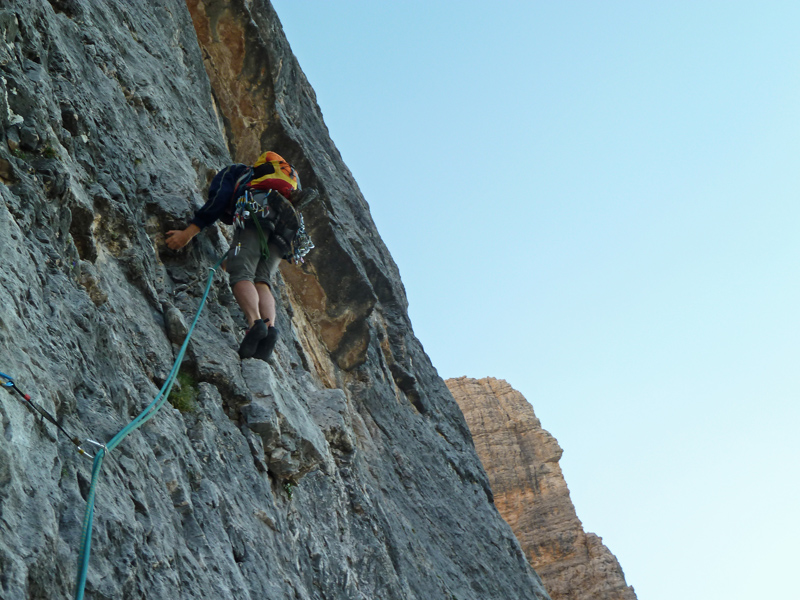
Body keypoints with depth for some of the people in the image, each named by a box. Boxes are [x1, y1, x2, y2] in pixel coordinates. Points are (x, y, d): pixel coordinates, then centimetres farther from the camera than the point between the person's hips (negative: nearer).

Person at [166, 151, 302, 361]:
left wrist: (189, 232, 0)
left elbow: (220, 199, 5)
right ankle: (270, 326, -29)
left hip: (257, 212, -5)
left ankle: (255, 322, -40)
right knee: (261, 280, -2)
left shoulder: (231, 172, 27)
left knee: (241, 274, -14)